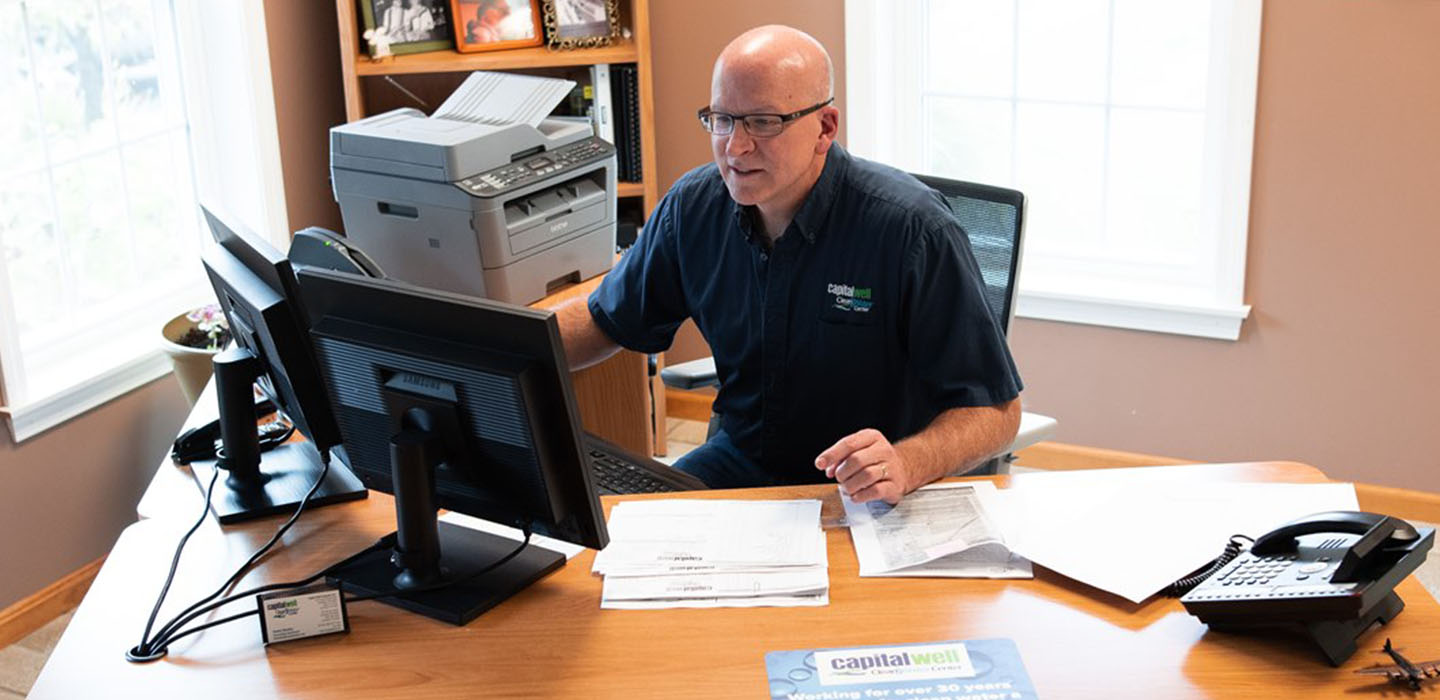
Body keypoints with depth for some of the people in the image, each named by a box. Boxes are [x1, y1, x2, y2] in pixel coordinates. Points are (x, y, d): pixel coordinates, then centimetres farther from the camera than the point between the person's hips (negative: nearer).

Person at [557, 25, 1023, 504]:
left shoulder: (911, 228, -20)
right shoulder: (693, 206, -3)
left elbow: (996, 412, -17)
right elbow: (604, 322, 13)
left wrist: (905, 466, -37)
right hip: (738, 461, 5)